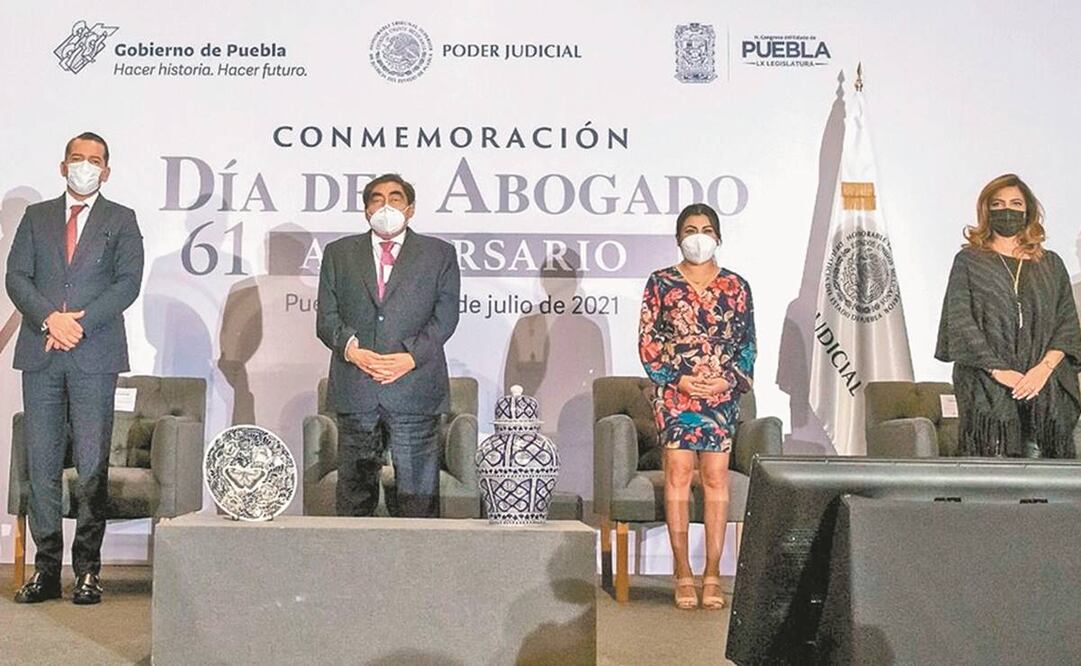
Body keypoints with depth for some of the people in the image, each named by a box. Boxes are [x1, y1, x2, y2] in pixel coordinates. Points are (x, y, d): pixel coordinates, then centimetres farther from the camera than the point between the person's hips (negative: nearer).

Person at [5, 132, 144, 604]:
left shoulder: (121, 220, 10)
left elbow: (128, 283, -1)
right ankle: (46, 567, 8)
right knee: (41, 463, 2)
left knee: (92, 465, -4)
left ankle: (88, 569, 3)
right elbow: (16, 276, 7)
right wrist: (50, 318, -10)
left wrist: (79, 322, -12)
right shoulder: (37, 216, 17)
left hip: (94, 354, -2)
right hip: (40, 353, 3)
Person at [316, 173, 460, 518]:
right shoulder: (339, 253, 16)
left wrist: (410, 357, -12)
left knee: (417, 495, -1)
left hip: (414, 387, -1)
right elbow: (326, 317, 8)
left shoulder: (439, 254, 12)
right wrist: (351, 349, -11)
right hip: (355, 390, 2)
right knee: (354, 489, 5)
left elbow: (445, 316, 3)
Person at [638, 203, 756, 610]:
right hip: (675, 392, -1)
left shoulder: (736, 287, 9)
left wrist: (730, 379, -6)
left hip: (722, 393, 1)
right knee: (678, 474, -5)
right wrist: (678, 378, -9)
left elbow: (748, 343, 10)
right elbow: (647, 341, 2)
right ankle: (683, 573, 1)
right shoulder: (661, 283, 5)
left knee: (716, 477, -1)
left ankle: (712, 574, 5)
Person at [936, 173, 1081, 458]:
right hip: (987, 389, -2)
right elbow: (959, 320, -2)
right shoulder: (968, 261, 9)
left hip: (1045, 389, 2)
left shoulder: (1051, 264, 17)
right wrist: (998, 371, -13)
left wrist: (1045, 367, -9)